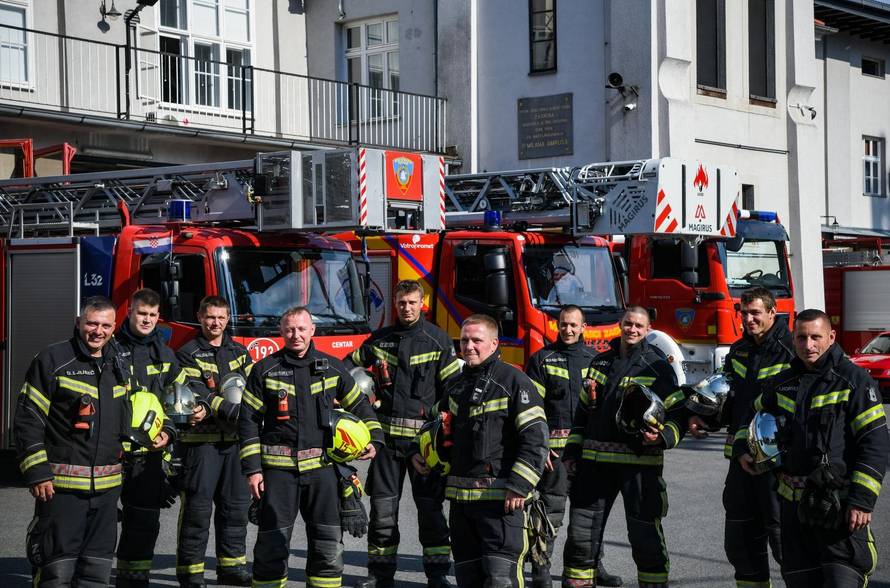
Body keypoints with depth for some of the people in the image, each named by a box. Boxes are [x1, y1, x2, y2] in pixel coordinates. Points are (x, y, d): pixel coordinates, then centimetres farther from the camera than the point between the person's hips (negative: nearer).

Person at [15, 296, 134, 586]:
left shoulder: (119, 366, 13)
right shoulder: (52, 360, -7)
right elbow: (27, 420, -8)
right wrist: (37, 472, -14)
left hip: (107, 486, 6)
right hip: (61, 485, -6)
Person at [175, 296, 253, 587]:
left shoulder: (240, 353, 15)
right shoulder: (188, 354, 0)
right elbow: (196, 394, -13)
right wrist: (232, 410, -23)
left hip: (234, 438, 5)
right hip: (201, 440, -5)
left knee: (235, 505, 10)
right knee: (197, 507, -5)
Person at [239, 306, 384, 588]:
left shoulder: (332, 368, 8)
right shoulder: (265, 370, 2)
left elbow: (360, 406, 19)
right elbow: (248, 420, 3)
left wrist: (374, 438, 4)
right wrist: (252, 469, -3)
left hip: (321, 467, 2)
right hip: (278, 468, -2)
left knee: (328, 543, 3)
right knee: (271, 543, 0)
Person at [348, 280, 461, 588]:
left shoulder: (438, 339, -2)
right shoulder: (380, 340, 9)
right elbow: (350, 366, 21)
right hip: (388, 433, 4)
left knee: (430, 505, -1)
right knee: (382, 506, 7)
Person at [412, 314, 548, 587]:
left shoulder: (513, 380, -6)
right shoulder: (456, 385, 17)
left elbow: (535, 437, -12)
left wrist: (520, 485, -18)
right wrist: (417, 451, 16)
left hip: (500, 499, -7)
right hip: (460, 497, 7)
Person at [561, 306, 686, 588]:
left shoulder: (657, 367, 0)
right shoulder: (600, 363, 15)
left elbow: (679, 414, -2)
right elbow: (583, 411, 20)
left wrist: (663, 437, -21)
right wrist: (572, 451, 15)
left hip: (639, 462, -4)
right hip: (595, 460, 4)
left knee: (644, 534, 0)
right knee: (581, 531, 6)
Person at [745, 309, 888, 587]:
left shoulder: (854, 381, -6)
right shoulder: (783, 383, 13)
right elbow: (755, 414, 34)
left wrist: (862, 501, -15)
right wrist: (743, 449, 17)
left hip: (839, 503, -6)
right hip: (794, 502, 6)